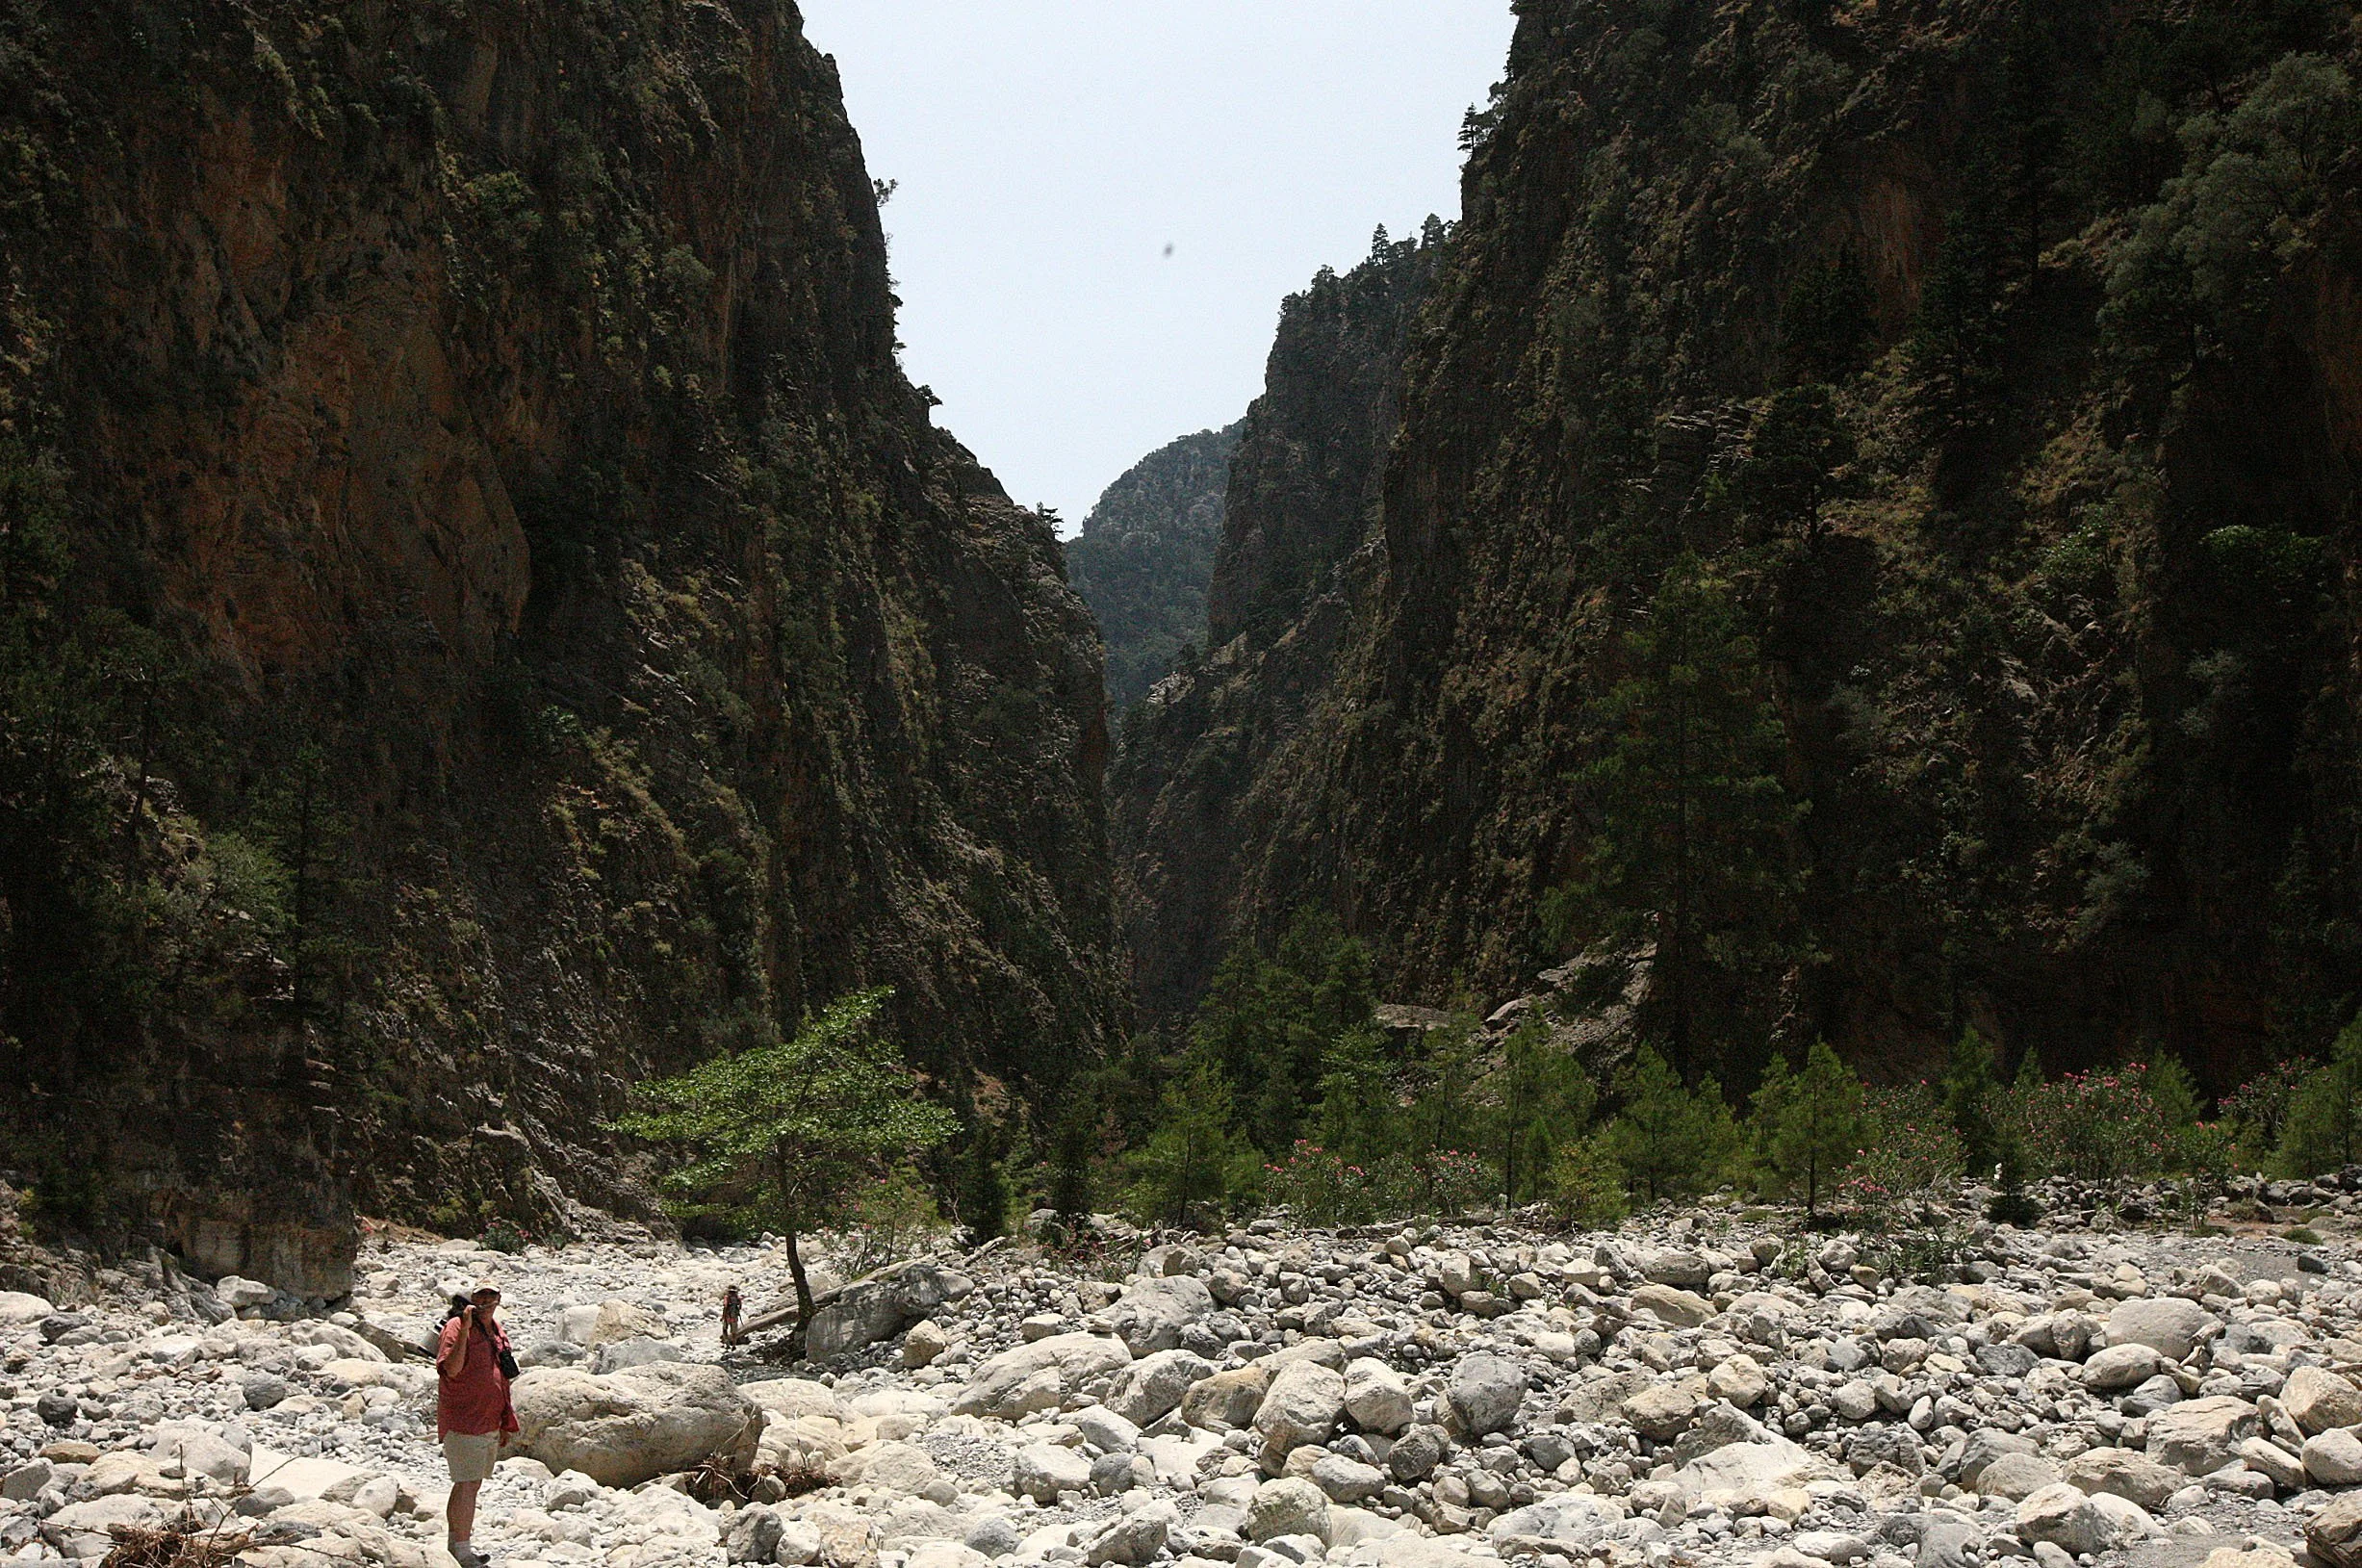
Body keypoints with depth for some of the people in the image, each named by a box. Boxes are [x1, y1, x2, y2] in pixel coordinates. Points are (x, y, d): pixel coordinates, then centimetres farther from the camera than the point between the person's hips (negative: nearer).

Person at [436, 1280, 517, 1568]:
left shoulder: (497, 1331, 14)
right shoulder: (457, 1327, -11)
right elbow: (452, 1369, -25)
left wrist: (506, 1422, 23)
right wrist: (464, 1329, -31)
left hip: (490, 1423, 8)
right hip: (462, 1422, -8)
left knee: (472, 1484, 15)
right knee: (467, 1485, -8)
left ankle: (458, 1542, 25)